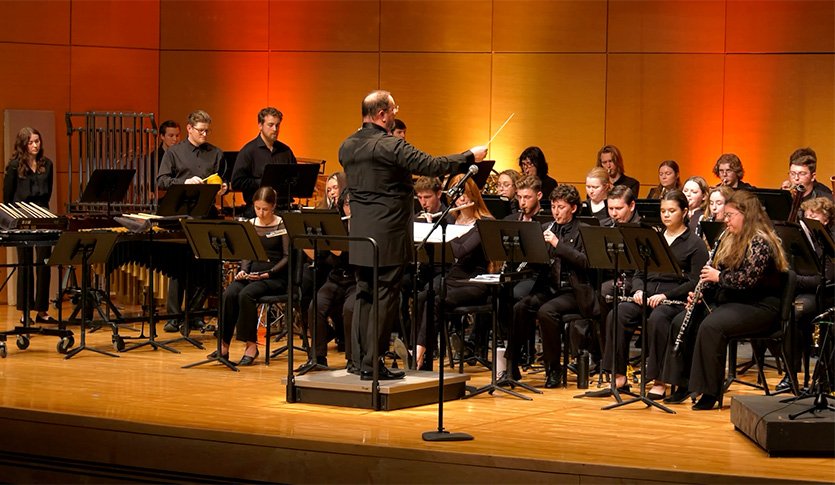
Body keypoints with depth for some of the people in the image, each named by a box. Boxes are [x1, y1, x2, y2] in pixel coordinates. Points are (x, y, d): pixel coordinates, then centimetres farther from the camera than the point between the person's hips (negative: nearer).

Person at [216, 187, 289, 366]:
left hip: (275, 277, -4)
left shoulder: (282, 225, -2)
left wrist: (269, 273, -16)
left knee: (246, 295, -33)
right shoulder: (250, 224, 12)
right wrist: (243, 270, -5)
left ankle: (251, 345, -23)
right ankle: (224, 345, -22)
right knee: (229, 294, -26)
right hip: (252, 274, 5)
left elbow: (286, 257, -5)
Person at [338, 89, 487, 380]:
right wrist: (471, 156, -6)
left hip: (359, 236, 8)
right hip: (387, 236, -7)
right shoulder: (390, 147, -17)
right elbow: (432, 166, -18)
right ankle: (372, 365, -1)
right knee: (384, 299, -2)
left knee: (364, 296, 13)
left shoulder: (347, 147, 7)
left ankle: (361, 360, 16)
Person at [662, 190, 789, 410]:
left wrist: (718, 276, -16)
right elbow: (716, 271, 20)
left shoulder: (760, 242, -14)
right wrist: (700, 292, 3)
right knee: (681, 322, -5)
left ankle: (710, 392, -27)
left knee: (711, 326, -33)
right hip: (728, 301, 10)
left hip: (759, 307, -10)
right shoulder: (731, 239, 16)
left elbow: (748, 279, -25)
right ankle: (683, 384, -1)